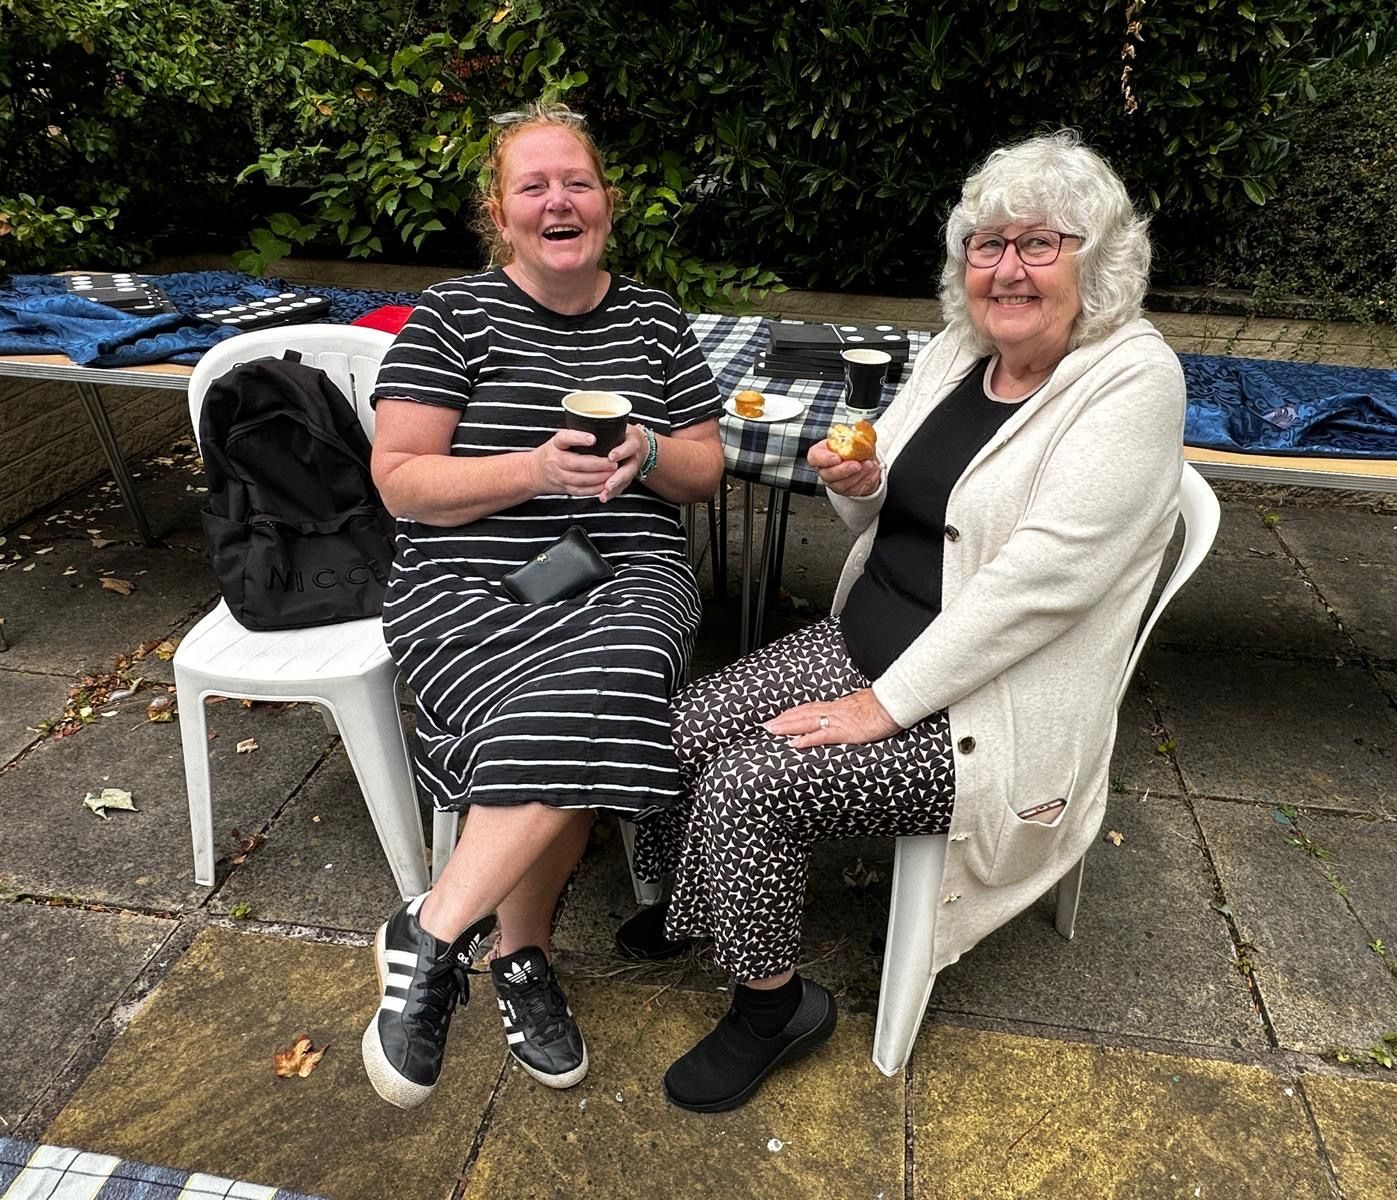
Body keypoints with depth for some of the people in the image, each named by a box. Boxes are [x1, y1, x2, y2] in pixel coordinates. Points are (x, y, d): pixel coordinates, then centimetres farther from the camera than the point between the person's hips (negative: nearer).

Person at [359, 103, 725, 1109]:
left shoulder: (655, 320, 14)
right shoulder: (452, 318, 4)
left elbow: (706, 471, 14)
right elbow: (400, 480, -3)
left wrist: (644, 452, -9)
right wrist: (536, 469, -17)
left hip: (630, 578, 3)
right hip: (471, 586, -2)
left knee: (597, 691, -31)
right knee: (566, 724, -31)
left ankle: (434, 935, -15)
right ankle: (519, 956, -8)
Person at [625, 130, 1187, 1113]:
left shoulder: (1133, 378, -15)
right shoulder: (957, 353, 7)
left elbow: (1041, 576, -24)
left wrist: (886, 703, -22)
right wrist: (856, 486, -9)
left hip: (980, 713, -7)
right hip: (861, 644, 7)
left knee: (747, 784, -21)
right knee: (673, 731, -4)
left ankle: (776, 1002, 9)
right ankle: (694, 908, 27)